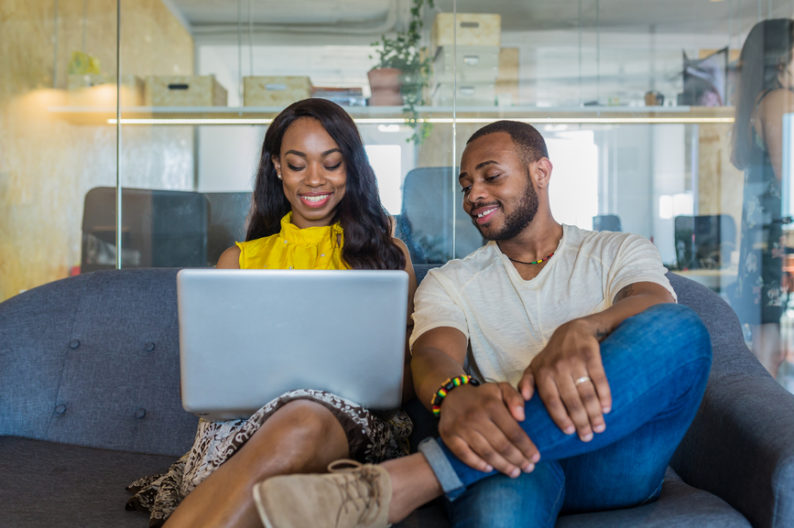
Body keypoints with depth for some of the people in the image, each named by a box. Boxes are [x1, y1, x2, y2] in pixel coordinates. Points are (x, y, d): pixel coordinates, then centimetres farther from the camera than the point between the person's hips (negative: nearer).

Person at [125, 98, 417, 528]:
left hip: (350, 416, 0)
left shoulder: (389, 253, 20)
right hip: (246, 417, 1)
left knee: (303, 424, -40)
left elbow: (404, 379, 15)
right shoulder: (239, 260, 24)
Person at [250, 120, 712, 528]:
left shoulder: (618, 252, 16)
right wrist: (454, 394, -31)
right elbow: (432, 354, -4)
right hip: (515, 451, -3)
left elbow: (651, 306, -8)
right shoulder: (449, 283, 17)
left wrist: (580, 332, -33)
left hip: (616, 455, 4)